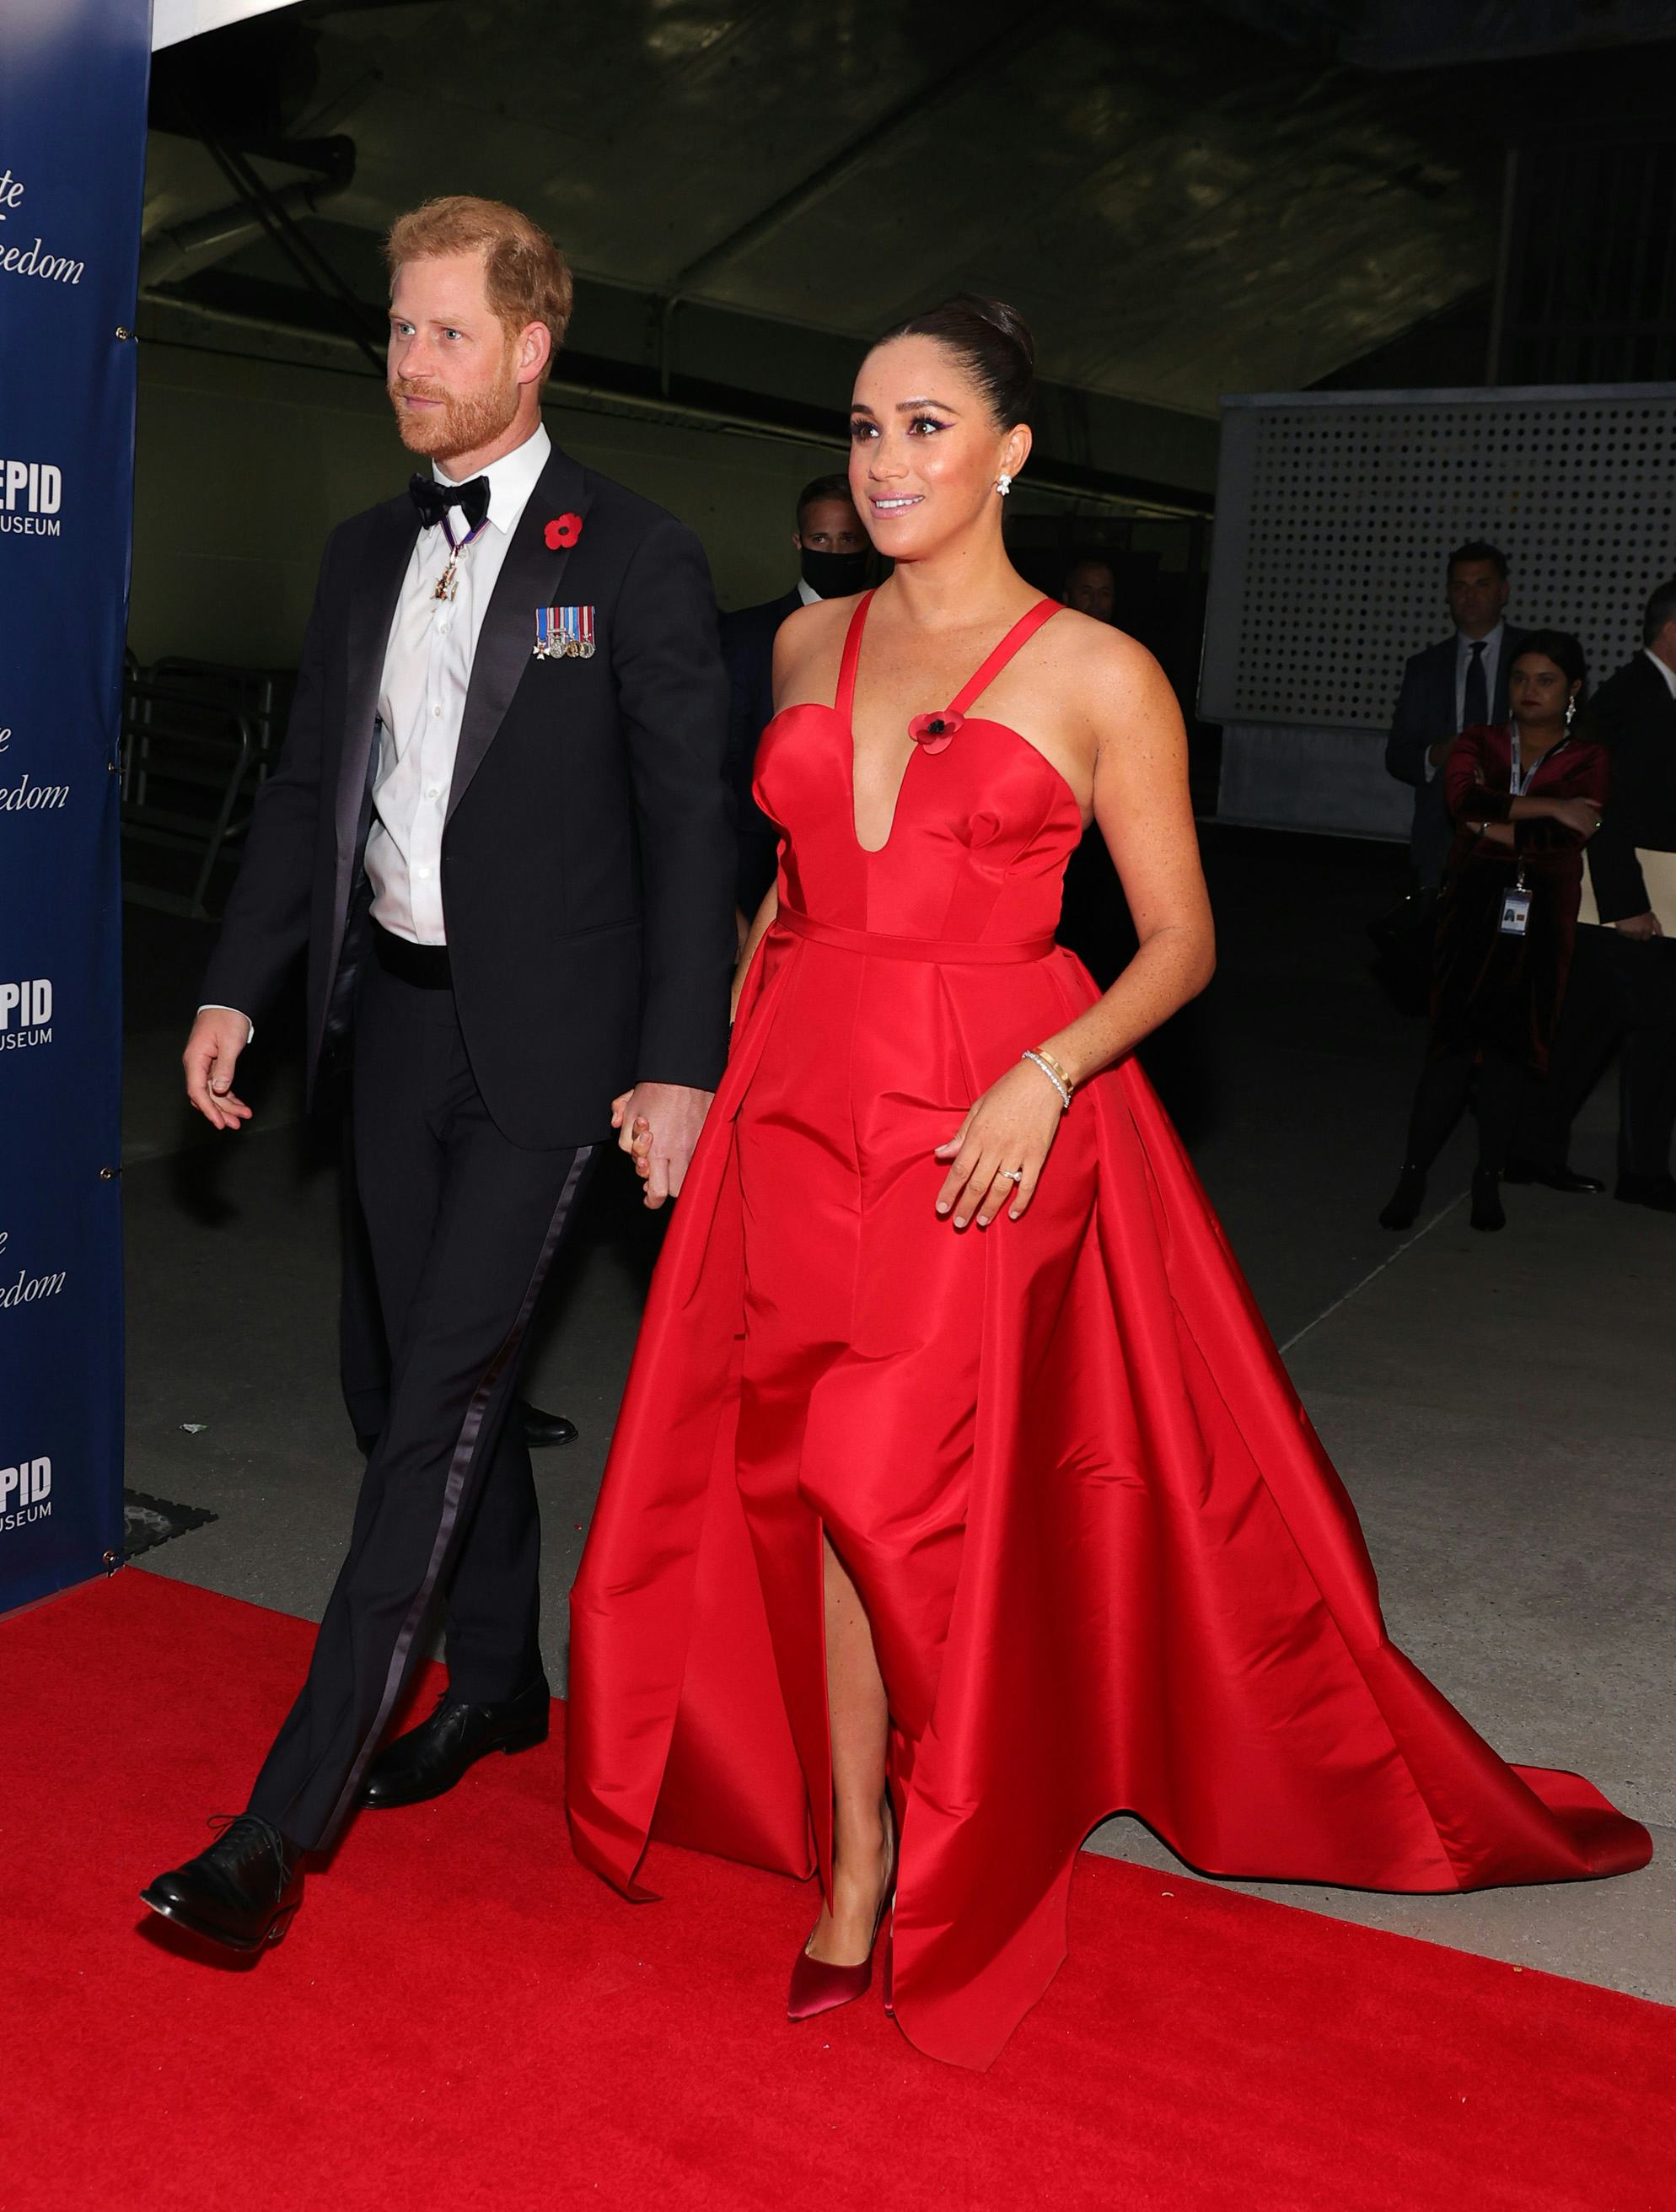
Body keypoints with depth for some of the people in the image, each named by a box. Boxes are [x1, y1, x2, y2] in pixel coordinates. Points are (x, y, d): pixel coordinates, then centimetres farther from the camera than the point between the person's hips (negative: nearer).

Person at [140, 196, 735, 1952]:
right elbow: (307, 788, 15)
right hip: (396, 1014, 7)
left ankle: (289, 1815, -3)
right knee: (444, 1378, 14)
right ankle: (497, 1680, 33)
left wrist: (680, 1065, -13)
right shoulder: (365, 553, 11)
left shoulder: (633, 557, -7)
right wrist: (235, 990, 8)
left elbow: (690, 827, -8)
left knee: (441, 1398, -7)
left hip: (545, 1033, -6)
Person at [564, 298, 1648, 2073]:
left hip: (987, 1128, -4)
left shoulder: (1099, 678, -3)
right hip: (796, 1106, 5)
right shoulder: (809, 647, 11)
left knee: (886, 1485, -1)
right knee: (815, 1485, 7)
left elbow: (1179, 944, -3)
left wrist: (1043, 1077, -17)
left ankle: (874, 1871, 23)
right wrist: (703, 1046, 10)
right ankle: (857, 1871, 24)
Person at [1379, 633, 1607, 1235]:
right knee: (1454, 1043, -8)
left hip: (1540, 921, 0)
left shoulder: (1587, 761, 7)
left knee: (1513, 1049, 2)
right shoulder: (1477, 745, 11)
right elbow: (1463, 798, -12)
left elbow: (1575, 836, -12)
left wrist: (1497, 829, -9)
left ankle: (1489, 1180, 15)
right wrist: (1547, 808, -13)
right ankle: (1412, 1176, 0)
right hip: (1473, 910, 0)